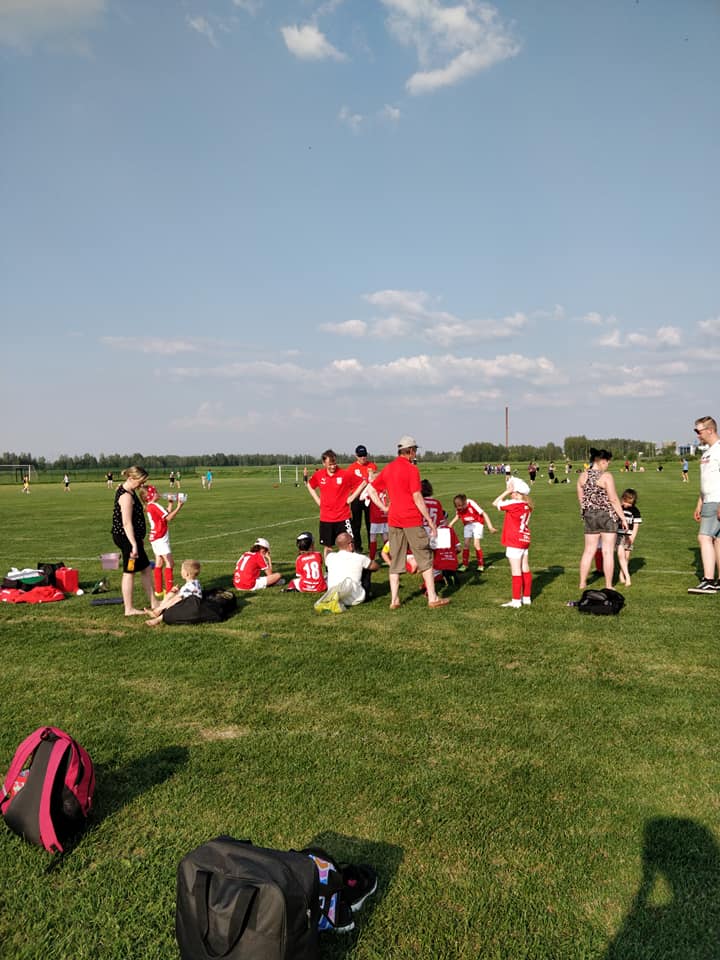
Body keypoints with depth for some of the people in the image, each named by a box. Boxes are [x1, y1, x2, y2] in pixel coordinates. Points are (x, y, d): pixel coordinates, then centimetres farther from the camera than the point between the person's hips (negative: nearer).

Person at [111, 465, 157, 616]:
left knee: (146, 568, 16)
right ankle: (129, 609, 10)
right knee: (129, 572, -1)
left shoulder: (126, 490, 11)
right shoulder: (126, 496, -21)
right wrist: (134, 545, -25)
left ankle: (153, 603, 23)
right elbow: (126, 523, -24)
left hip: (129, 537, 10)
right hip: (127, 538, -10)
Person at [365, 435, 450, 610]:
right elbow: (417, 498, -13)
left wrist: (384, 508, 11)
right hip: (412, 520, -6)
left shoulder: (387, 469, 9)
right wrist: (430, 520, -8)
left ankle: (394, 600, 10)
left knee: (395, 561, 10)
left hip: (393, 520, 6)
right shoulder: (411, 469, -10)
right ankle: (432, 598, 8)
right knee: (425, 559, 5)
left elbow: (371, 489, 12)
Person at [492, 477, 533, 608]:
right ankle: (527, 598, 22)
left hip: (514, 542, -8)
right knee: (525, 570, 13)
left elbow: (495, 503, -15)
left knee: (516, 571, -4)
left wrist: (507, 492, -10)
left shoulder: (514, 504, -18)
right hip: (524, 540, 8)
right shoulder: (527, 505, 6)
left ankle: (516, 600, 0)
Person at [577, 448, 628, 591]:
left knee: (589, 550, 13)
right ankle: (608, 586, 7)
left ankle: (582, 583, 18)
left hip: (590, 515, 5)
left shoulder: (582, 476, 3)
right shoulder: (606, 476, -13)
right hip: (607, 515, -5)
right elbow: (614, 500, -12)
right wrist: (623, 518, -5)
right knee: (608, 552, 2)